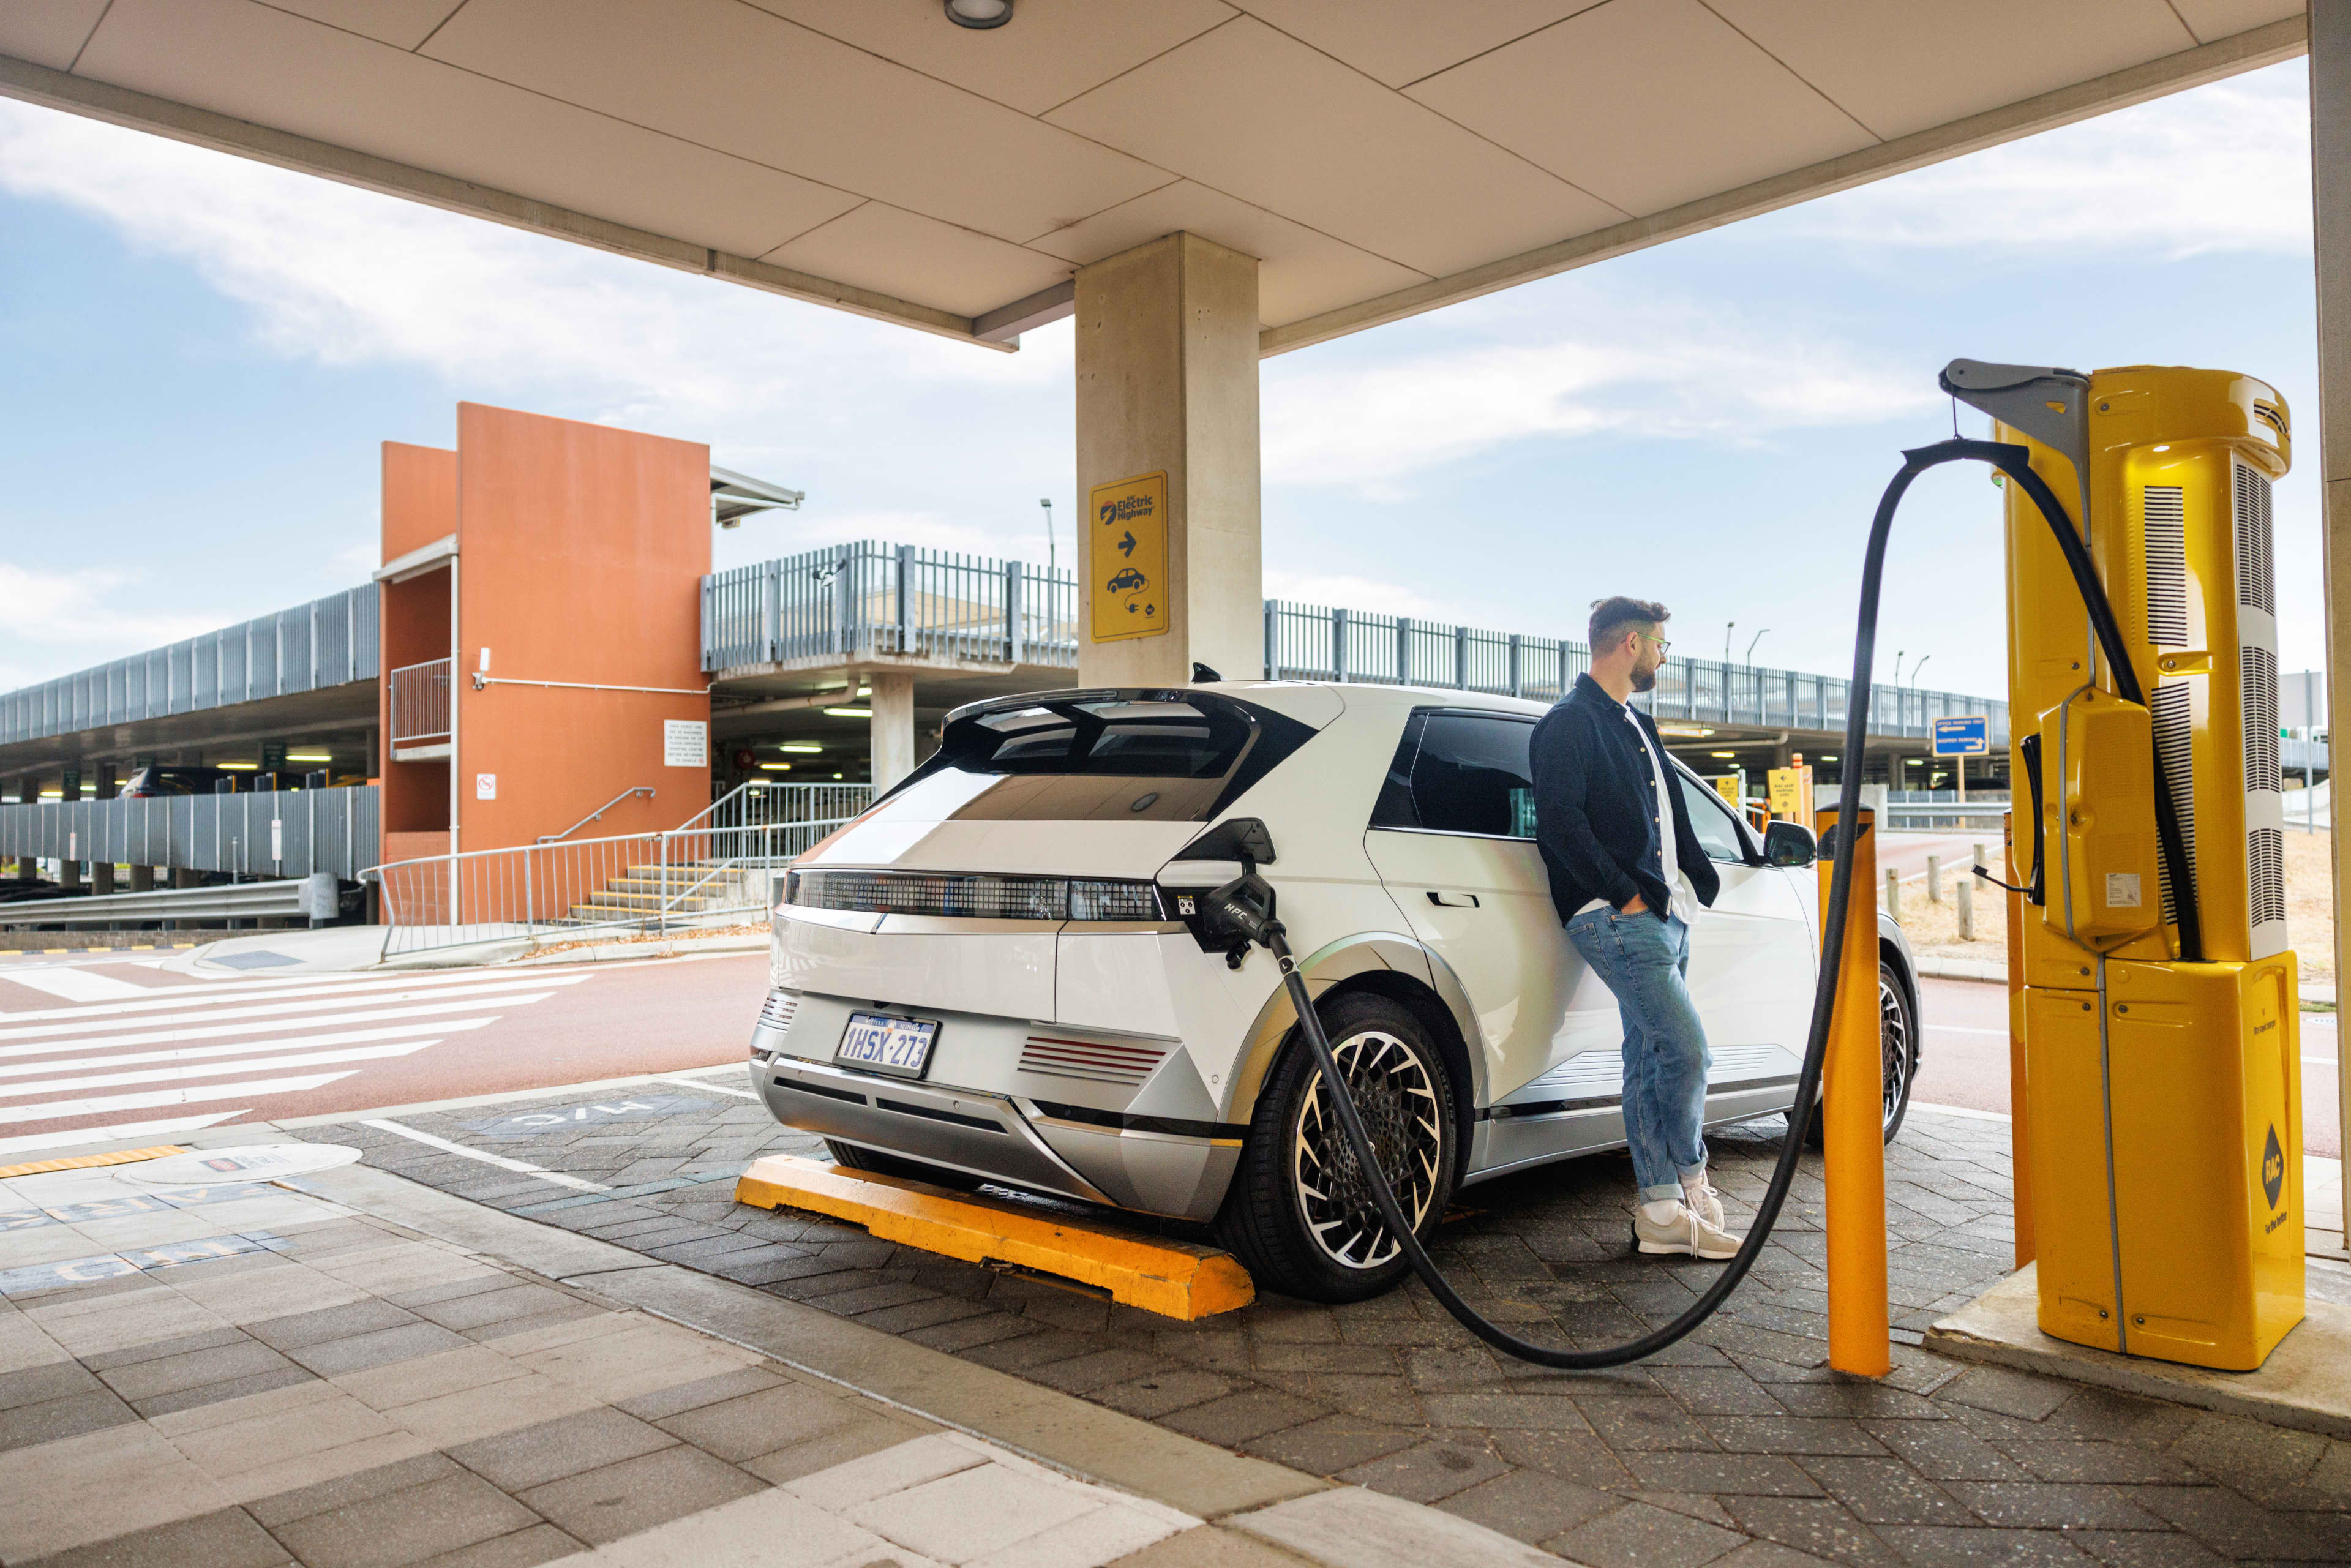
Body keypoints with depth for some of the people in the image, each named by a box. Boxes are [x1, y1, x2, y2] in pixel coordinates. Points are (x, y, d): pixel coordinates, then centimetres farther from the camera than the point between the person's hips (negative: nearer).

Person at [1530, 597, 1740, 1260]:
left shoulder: (1636, 725, 23)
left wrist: (1698, 878, 13)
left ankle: (1662, 1211, 13)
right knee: (1687, 1046, -11)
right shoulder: (1570, 722, -7)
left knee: (1652, 1057, 9)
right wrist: (1624, 894, -17)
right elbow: (1560, 819, -16)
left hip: (1664, 913, 9)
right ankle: (1691, 1184, 5)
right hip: (1619, 919, -9)